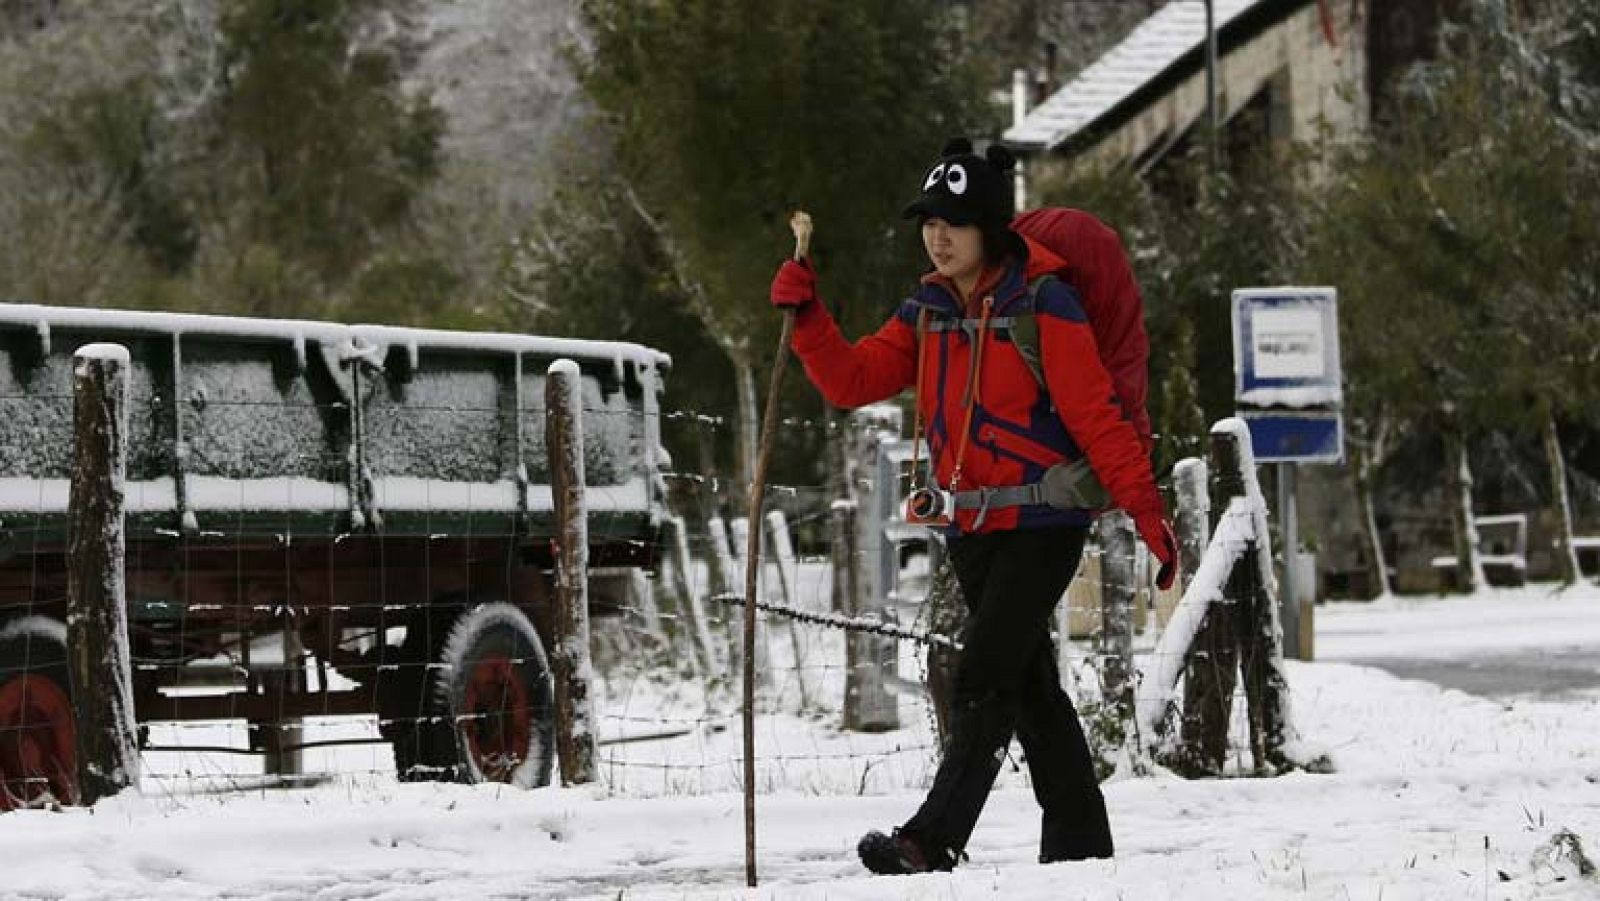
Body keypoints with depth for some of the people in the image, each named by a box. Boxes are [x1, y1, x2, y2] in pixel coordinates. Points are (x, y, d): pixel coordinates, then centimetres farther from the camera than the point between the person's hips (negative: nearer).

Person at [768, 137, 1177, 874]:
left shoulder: (1042, 305, -12)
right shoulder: (927, 313, 9)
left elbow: (1097, 417, -13)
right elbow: (854, 381, 4)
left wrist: (1144, 509, -17)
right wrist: (806, 317, -11)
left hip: (1043, 523, -8)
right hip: (971, 528, 8)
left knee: (984, 677, -15)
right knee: (1028, 684, 14)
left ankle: (934, 840, -21)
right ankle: (1079, 840, 23)